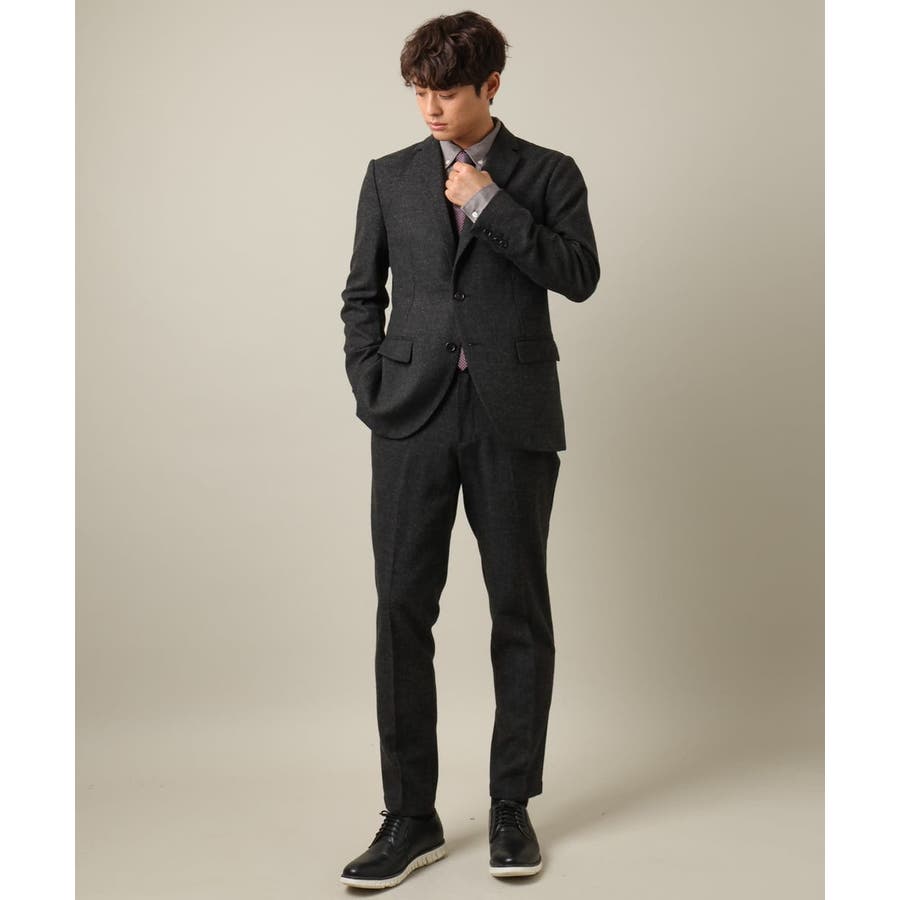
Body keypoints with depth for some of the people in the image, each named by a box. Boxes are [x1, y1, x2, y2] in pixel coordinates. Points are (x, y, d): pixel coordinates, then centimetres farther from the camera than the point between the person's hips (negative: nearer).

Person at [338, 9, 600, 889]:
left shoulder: (547, 174, 7)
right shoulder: (390, 176, 12)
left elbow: (579, 276, -6)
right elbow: (362, 296, 13)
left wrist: (491, 204, -9)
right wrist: (371, 389, 1)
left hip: (513, 418, -1)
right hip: (413, 419, 2)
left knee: (519, 610, 4)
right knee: (402, 610, -2)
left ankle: (512, 807, 18)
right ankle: (410, 816, 8)